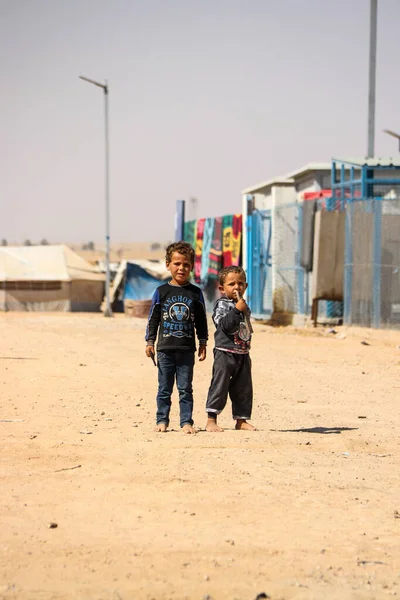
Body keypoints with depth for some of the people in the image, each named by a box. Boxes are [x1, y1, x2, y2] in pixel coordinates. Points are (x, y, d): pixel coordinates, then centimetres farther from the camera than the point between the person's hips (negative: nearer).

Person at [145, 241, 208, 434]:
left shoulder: (196, 293, 4)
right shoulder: (161, 291, 2)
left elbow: (201, 321, 9)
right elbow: (153, 319, 4)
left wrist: (203, 344, 7)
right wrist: (150, 342, 0)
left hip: (187, 349, 0)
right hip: (165, 348, 0)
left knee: (185, 388, 3)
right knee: (164, 388, 6)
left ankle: (186, 421, 7)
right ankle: (162, 420, 13)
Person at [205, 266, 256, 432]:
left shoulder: (244, 306, 16)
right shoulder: (222, 304, -7)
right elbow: (225, 324, -22)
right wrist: (237, 310, -27)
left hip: (243, 354, 7)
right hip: (225, 352, -7)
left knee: (244, 387, 8)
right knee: (220, 385, -7)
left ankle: (241, 420, 16)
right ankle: (211, 420, -4)